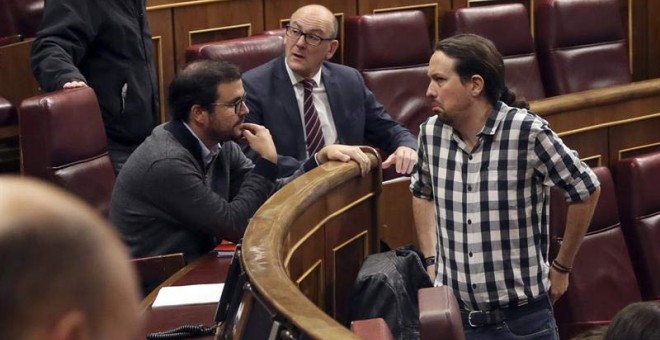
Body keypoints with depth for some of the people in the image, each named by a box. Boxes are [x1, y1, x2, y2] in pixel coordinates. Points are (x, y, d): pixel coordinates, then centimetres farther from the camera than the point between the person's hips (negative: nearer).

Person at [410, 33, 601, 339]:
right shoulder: (431, 132, -2)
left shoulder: (528, 132, -16)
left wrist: (561, 267, 2)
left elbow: (585, 191, -3)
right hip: (452, 315, 4)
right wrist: (431, 260, 11)